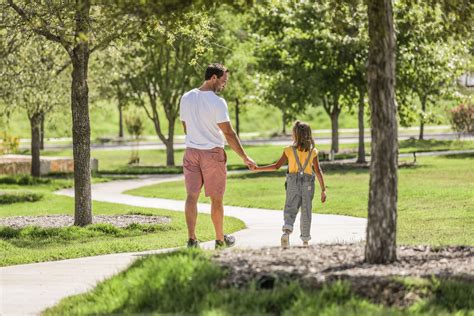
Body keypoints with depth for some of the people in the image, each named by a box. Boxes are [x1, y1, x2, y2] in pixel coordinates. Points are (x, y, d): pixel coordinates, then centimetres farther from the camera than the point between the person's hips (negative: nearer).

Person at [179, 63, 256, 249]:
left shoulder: (186, 98, 5)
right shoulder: (217, 102, -15)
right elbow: (229, 133, -16)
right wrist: (245, 158, -10)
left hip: (191, 151, 5)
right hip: (213, 153, -5)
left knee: (192, 195, 1)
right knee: (216, 198, 7)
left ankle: (191, 239, -9)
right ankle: (220, 240, 20)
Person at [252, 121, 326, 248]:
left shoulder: (289, 150, -2)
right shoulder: (313, 151, 0)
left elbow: (277, 166, -3)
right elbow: (318, 171, -3)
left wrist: (258, 168, 6)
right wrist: (323, 190, 1)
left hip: (293, 182, -1)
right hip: (308, 183, 1)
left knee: (290, 208, -1)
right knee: (306, 211, 10)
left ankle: (287, 230, -28)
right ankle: (305, 239, 16)